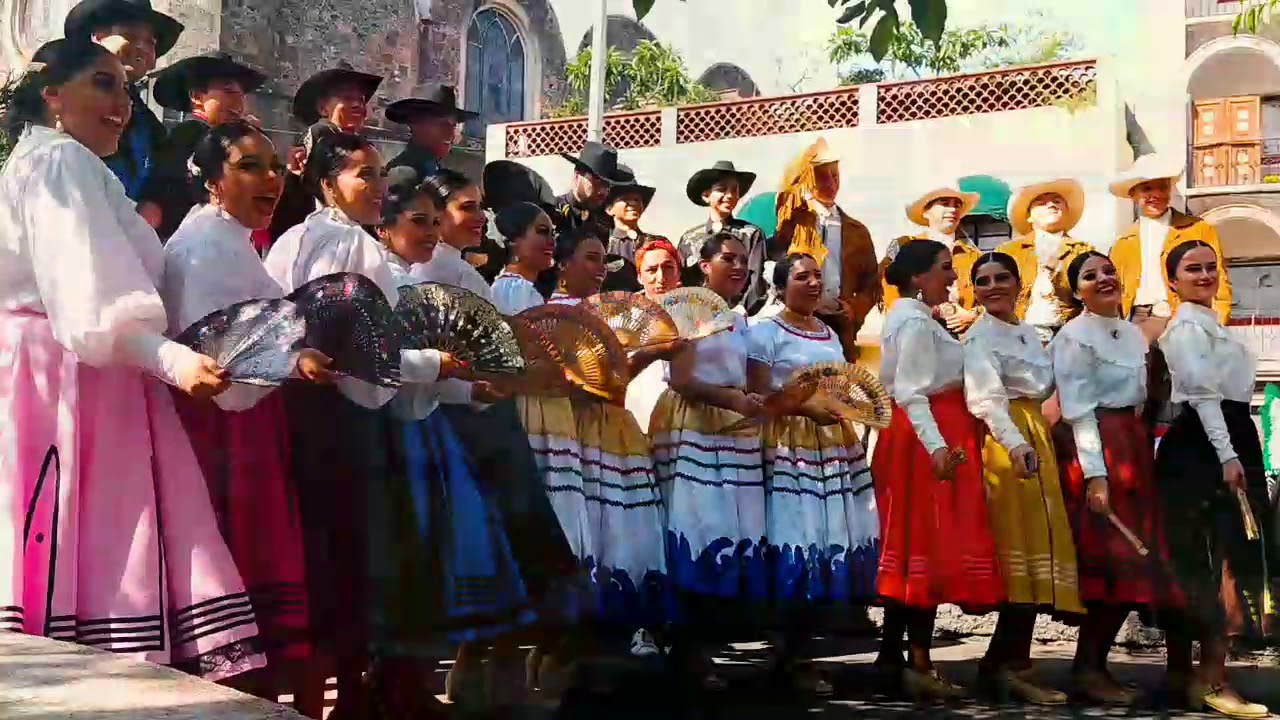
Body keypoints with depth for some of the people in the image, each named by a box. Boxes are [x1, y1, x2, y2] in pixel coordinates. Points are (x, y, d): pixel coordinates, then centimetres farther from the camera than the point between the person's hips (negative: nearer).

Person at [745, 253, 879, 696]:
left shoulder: (831, 335, 19)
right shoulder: (765, 333, -2)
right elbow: (757, 397, -10)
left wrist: (851, 403, 8)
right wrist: (807, 406, -20)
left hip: (835, 444, 7)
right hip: (789, 447, -7)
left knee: (829, 541, 4)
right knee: (799, 547, -8)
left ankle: (797, 650, 15)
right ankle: (793, 658, 3)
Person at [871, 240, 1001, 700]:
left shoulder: (910, 316, 17)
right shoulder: (916, 321, -14)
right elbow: (910, 392, -24)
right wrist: (937, 445, -34)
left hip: (922, 438, 10)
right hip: (927, 441, -10)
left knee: (912, 546, 11)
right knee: (931, 546, -8)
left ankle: (892, 656, 16)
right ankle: (919, 664, -5)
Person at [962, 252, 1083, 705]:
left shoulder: (1028, 333, 18)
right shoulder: (978, 337, -8)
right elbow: (985, 398, -23)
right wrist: (1014, 443, -37)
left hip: (1036, 435, 8)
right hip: (1003, 442, -8)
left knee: (1039, 544, 7)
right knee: (1023, 547, -9)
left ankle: (1002, 664, 13)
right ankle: (1010, 665, -3)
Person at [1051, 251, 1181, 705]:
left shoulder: (1134, 334, 15)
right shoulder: (1074, 337, -9)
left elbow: (1138, 399, 17)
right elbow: (1079, 410, -14)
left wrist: (1139, 451, 8)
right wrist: (1095, 473, -20)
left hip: (1133, 445, 8)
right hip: (1093, 449, -8)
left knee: (1134, 562, 8)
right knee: (1114, 562, -8)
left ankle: (1094, 663, 17)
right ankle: (1088, 669, 3)